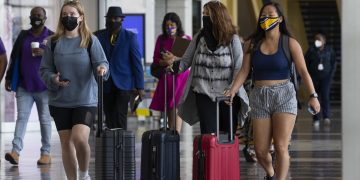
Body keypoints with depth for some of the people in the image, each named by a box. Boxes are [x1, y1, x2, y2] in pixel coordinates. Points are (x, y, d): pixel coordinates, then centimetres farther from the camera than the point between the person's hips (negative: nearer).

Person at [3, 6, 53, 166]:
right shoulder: (23, 36, 12)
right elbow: (14, 58, 15)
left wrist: (45, 53, -16)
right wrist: (8, 78, 11)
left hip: (44, 87, -2)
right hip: (24, 86, 2)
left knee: (45, 119, 4)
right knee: (21, 117, -7)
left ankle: (46, 153, 10)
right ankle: (16, 151, -15)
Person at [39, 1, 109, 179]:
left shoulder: (90, 40, -1)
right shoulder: (54, 42, 4)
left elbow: (101, 62, -4)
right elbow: (44, 69, 6)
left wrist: (102, 68, -28)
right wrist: (53, 79, -14)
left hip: (86, 100, -3)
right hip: (60, 101, 3)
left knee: (80, 138, -19)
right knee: (66, 143, 6)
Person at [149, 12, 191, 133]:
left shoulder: (186, 39, 6)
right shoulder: (161, 39, 11)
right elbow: (156, 59, 7)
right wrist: (164, 62, -13)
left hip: (181, 75, -2)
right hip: (166, 77, 2)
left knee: (176, 106, -13)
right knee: (169, 109, 2)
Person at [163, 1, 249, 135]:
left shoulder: (233, 40, -4)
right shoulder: (199, 38, 4)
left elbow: (239, 68, -4)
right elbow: (185, 61, 7)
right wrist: (174, 62, -15)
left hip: (227, 97, -2)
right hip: (204, 95, 2)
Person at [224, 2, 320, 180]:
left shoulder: (290, 43, -2)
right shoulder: (252, 44, 6)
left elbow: (303, 71, -7)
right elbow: (244, 71, 2)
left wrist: (312, 95, -20)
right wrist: (232, 90, -15)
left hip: (284, 97, -2)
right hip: (259, 98, 3)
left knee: (281, 147, -13)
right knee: (260, 151, 4)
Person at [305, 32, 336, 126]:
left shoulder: (329, 50, 5)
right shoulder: (311, 50, 2)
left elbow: (334, 63, 9)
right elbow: (306, 63, 5)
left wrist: (331, 75, -1)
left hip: (326, 77, -1)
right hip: (314, 77, 1)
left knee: (325, 95, -13)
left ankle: (326, 117, -17)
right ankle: (316, 119, 5)